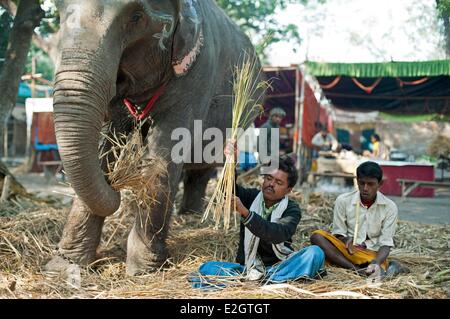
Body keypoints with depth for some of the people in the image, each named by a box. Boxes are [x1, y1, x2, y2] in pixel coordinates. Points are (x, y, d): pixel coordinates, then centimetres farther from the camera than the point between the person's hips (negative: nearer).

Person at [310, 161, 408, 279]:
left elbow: (386, 243, -7)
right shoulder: (343, 201, -3)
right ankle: (357, 270, -31)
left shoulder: (389, 207, -4)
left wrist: (376, 263, -29)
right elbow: (338, 233, 2)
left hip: (373, 254, -2)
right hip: (347, 250, 2)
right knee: (317, 236, -27)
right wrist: (347, 241, -23)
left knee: (376, 272, -37)